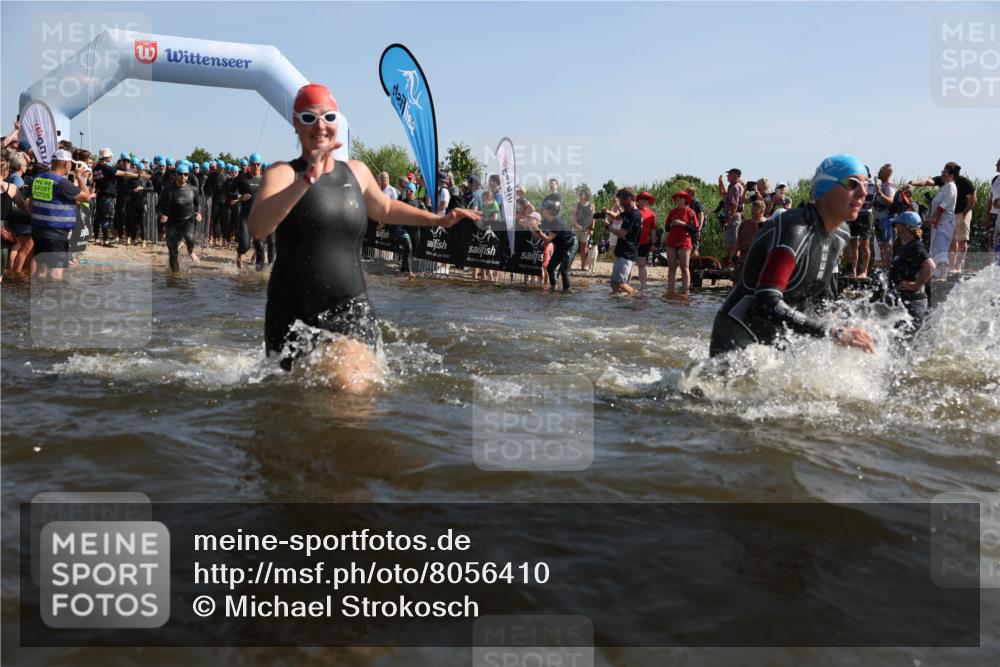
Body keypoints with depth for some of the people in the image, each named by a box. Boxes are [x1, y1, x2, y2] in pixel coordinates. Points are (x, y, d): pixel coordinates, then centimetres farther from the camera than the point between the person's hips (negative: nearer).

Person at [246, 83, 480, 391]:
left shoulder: (357, 171, 9)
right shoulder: (283, 173, -6)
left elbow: (384, 208, 31)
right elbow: (257, 228, -26)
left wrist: (437, 219, 25)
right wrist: (307, 179, -34)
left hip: (349, 306, 2)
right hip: (293, 310, -2)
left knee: (354, 389, -17)